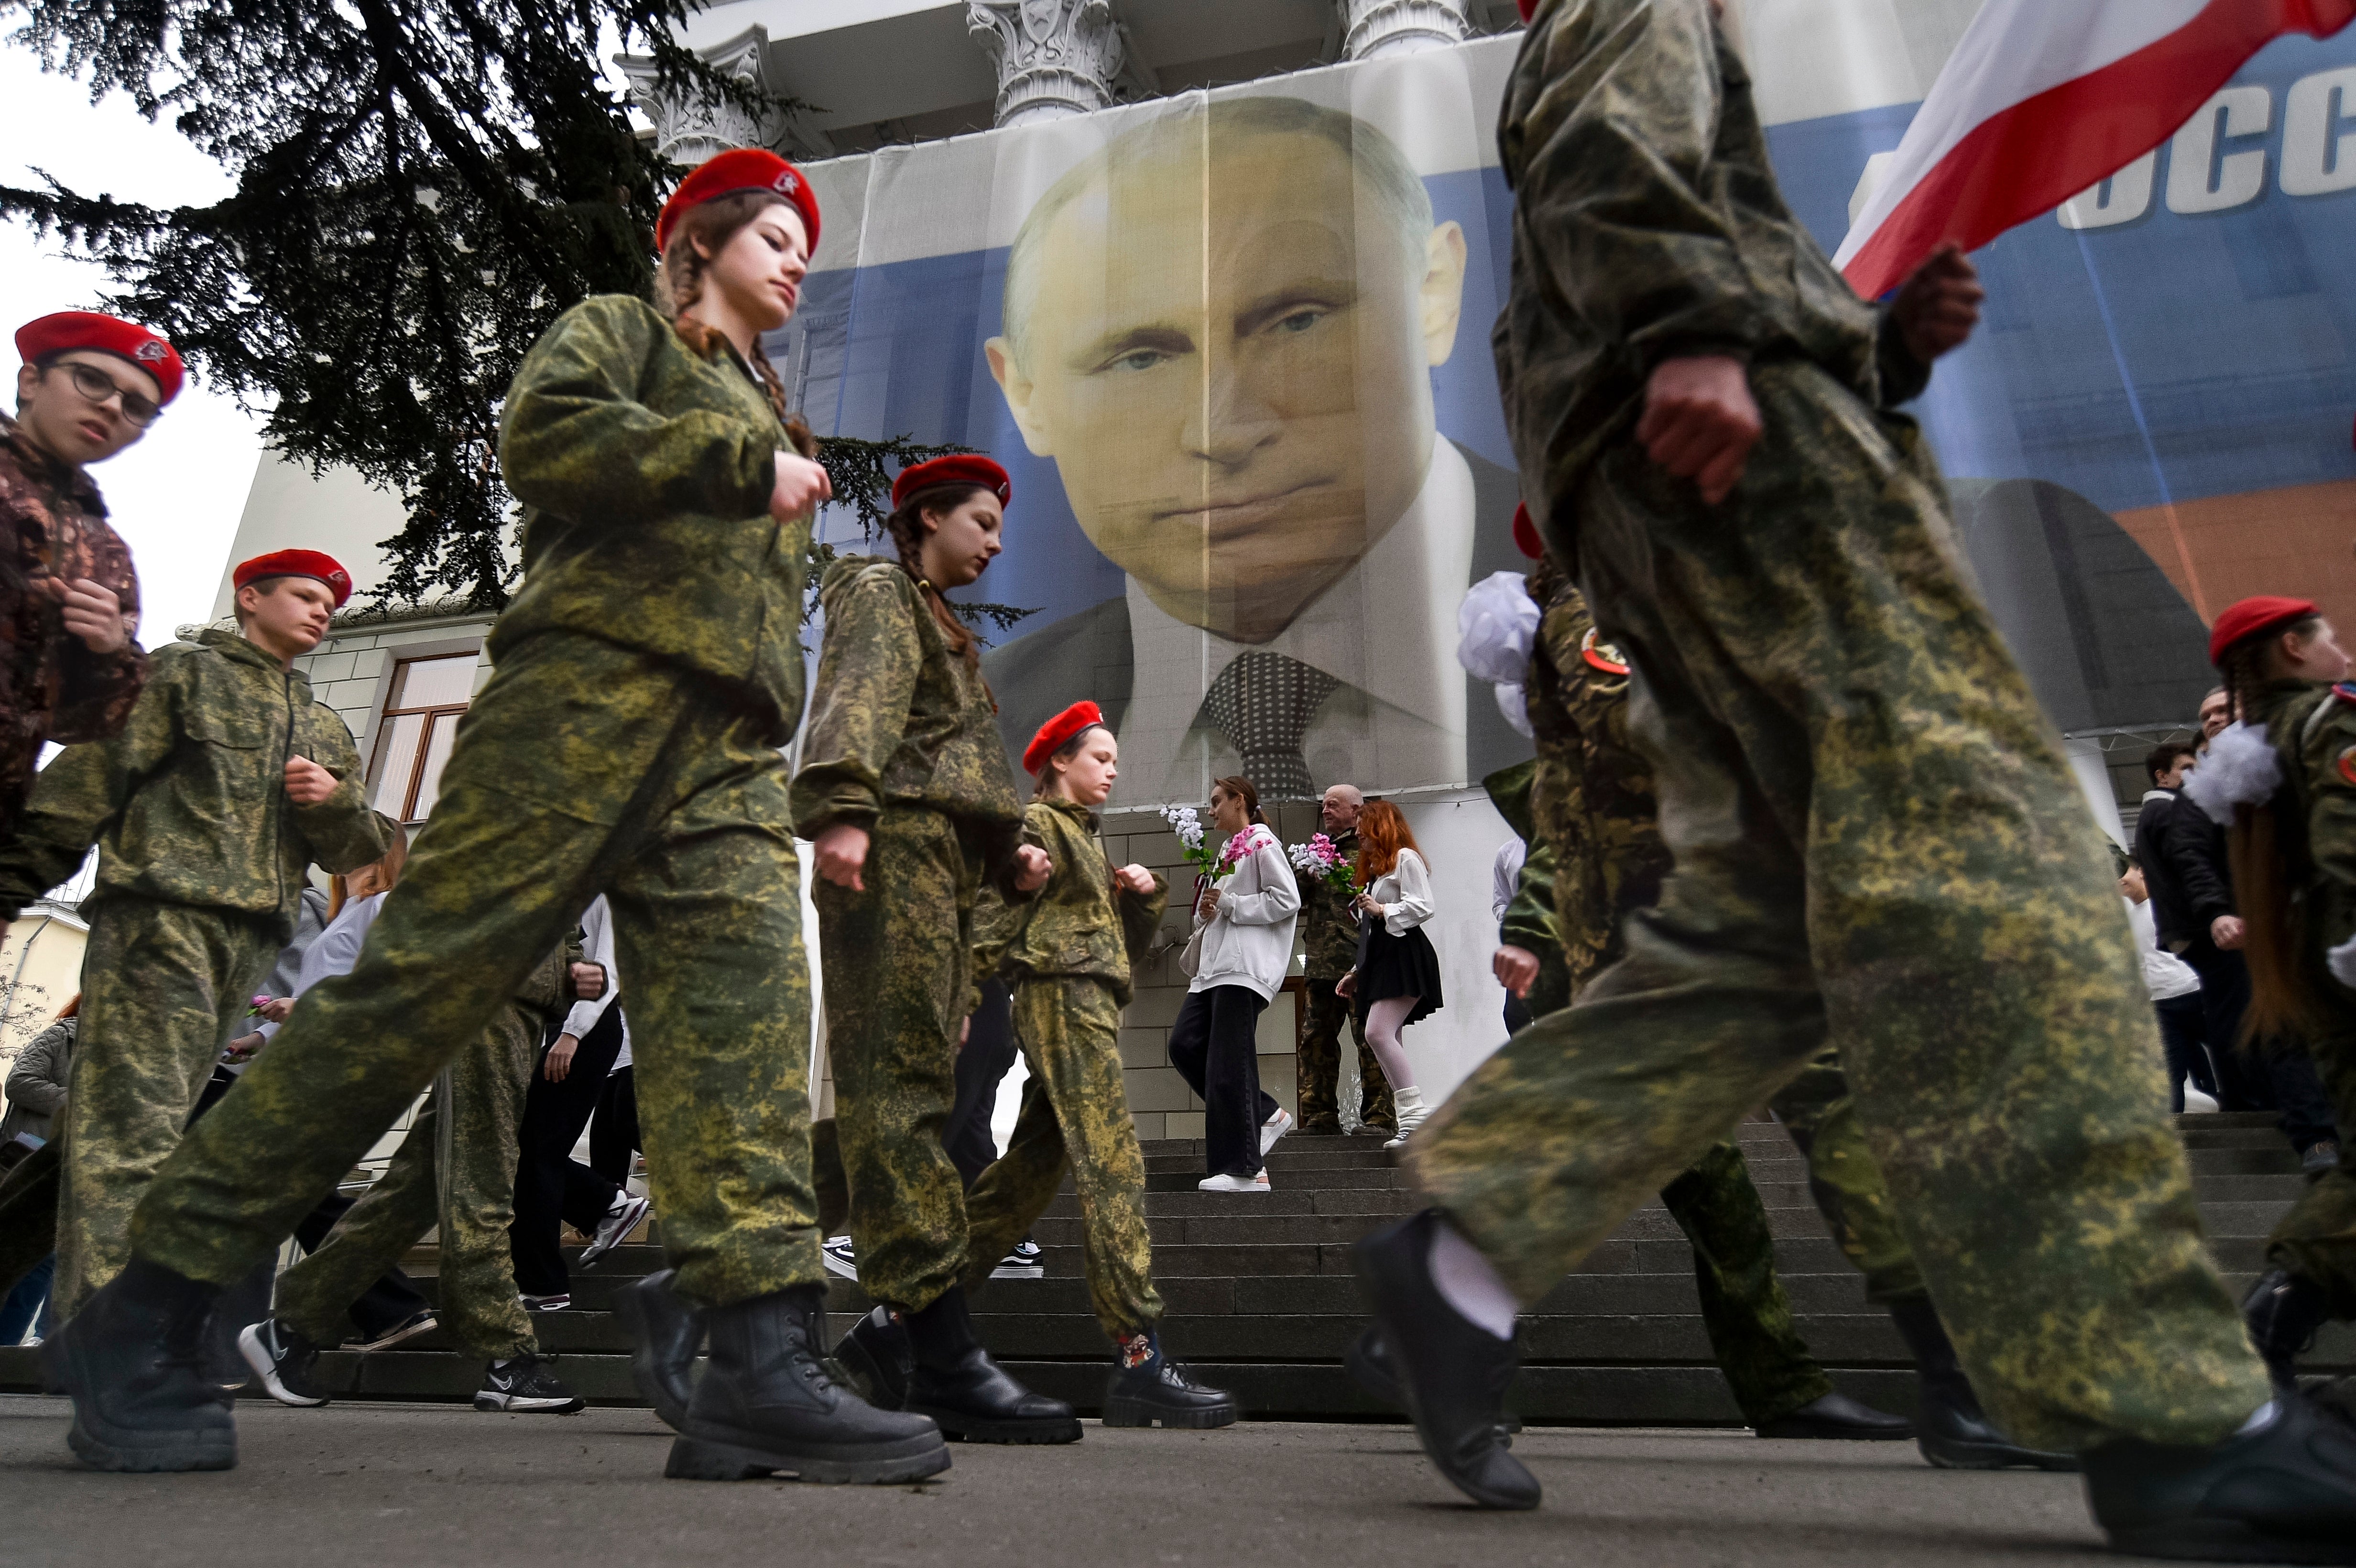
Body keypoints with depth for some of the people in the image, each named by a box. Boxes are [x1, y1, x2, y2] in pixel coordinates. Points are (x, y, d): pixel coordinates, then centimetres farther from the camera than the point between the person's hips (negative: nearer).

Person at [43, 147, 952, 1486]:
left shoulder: (768, 409, 36)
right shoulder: (623, 330, 17)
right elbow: (543, 437, -6)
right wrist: (746, 464, -2)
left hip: (729, 748, 6)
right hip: (593, 683, -6)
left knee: (749, 999, -14)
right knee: (428, 975, -11)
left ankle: (766, 1372, -21)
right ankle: (144, 1314, 3)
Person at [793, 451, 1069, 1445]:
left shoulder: (942, 624, 33)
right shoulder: (877, 591, 7)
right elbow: (856, 701, -13)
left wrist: (1010, 852, 16)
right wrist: (842, 806, -29)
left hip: (944, 865, 9)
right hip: (894, 845, -9)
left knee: (920, 1090, 4)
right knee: (898, 1087, -15)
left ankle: (902, 1333, 9)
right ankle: (947, 1362, -21)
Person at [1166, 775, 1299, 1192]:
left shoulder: (1262, 842, -3)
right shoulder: (1228, 849, 23)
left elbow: (1287, 900, -13)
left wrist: (1228, 904, -12)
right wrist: (1206, 912, 5)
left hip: (1243, 966, -10)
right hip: (1215, 966, 10)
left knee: (1229, 1064, -9)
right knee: (1184, 1045, 0)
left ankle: (1244, 1169, -2)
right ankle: (1265, 1115, 9)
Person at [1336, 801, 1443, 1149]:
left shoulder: (1405, 858, -1)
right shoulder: (1374, 868, 28)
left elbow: (1423, 907, -14)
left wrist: (1382, 910, -13)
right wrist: (1356, 971, 24)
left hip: (1403, 955, -10)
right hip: (1378, 958, 10)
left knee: (1378, 1032, -22)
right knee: (1387, 1041, 1)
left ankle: (1415, 1113, -19)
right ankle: (1410, 1122, 0)